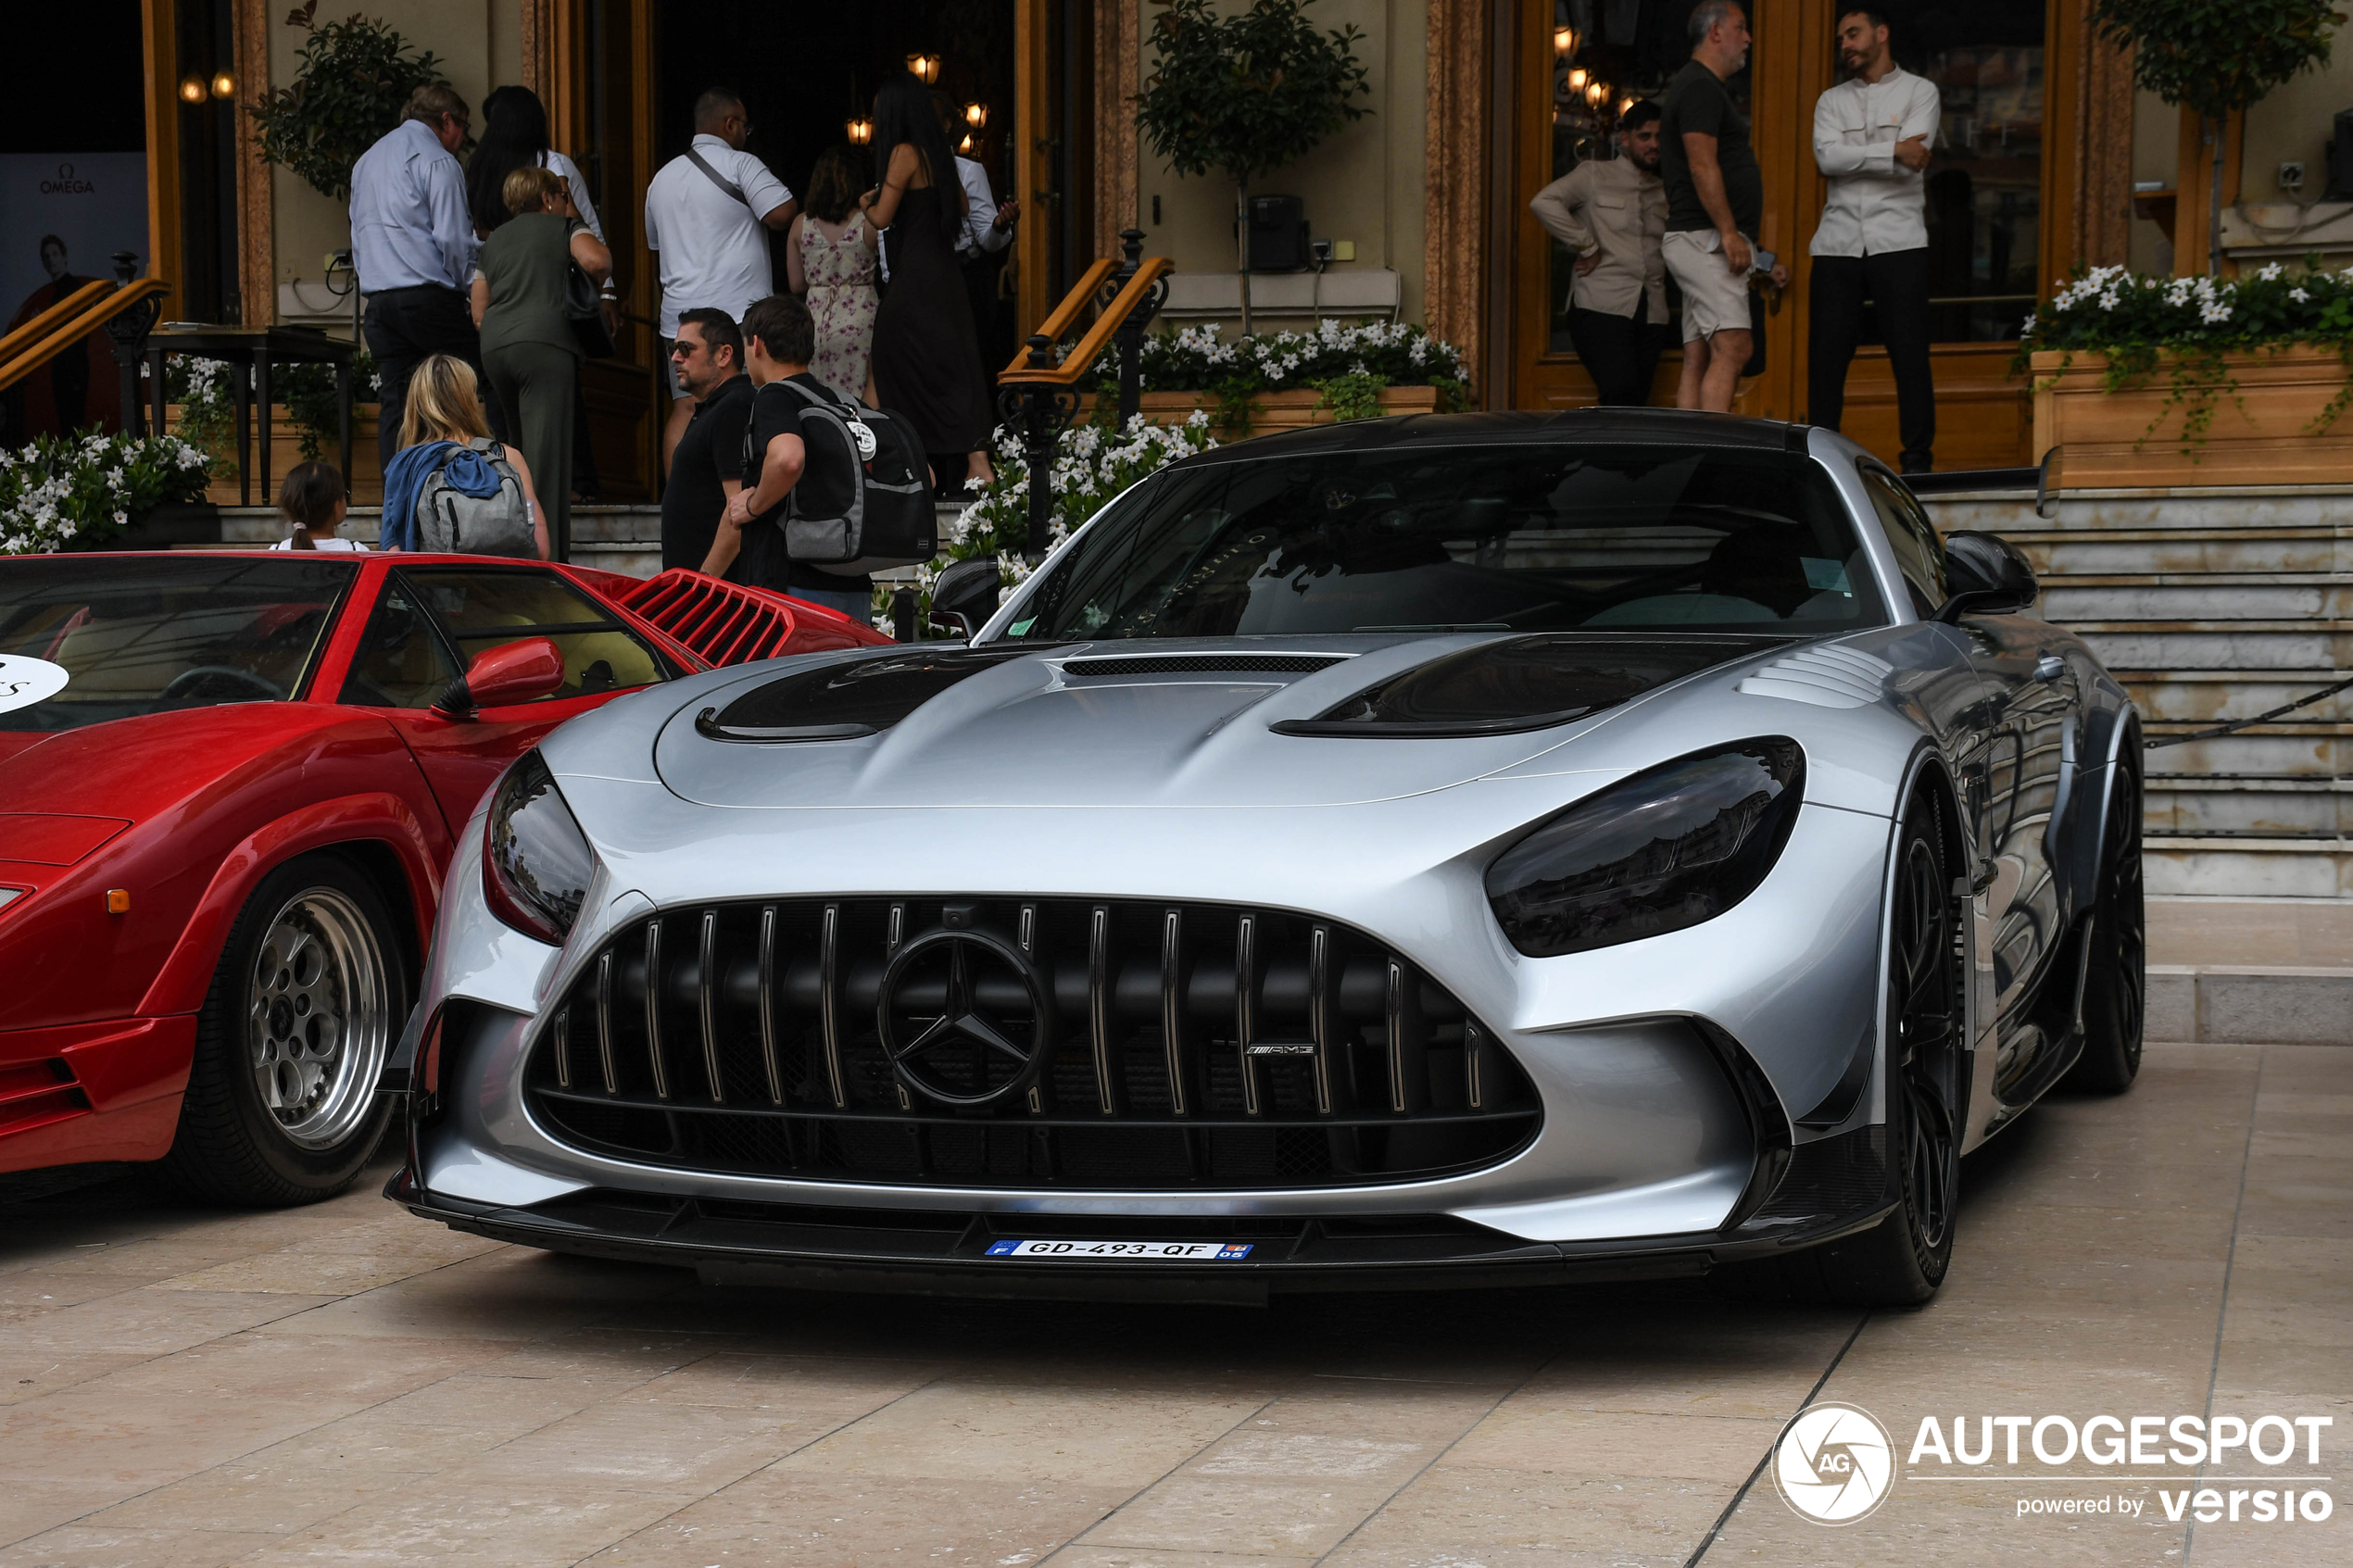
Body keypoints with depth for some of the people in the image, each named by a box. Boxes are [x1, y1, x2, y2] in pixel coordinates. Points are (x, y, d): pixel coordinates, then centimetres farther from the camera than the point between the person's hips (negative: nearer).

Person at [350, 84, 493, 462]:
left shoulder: (366, 161, 22)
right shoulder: (437, 161, -5)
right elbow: (452, 239, -11)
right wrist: (471, 290, 0)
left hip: (378, 299, 7)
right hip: (429, 296, -7)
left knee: (394, 402, 4)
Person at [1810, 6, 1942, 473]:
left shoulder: (1919, 92, 7)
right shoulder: (1832, 100, 16)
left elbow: (1911, 162, -9)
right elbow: (1827, 158, -4)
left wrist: (1853, 158, -5)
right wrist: (1892, 151, -12)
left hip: (1898, 241, -3)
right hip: (1838, 242, 3)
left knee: (1910, 355, -5)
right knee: (1825, 356, 0)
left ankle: (1918, 457, -1)